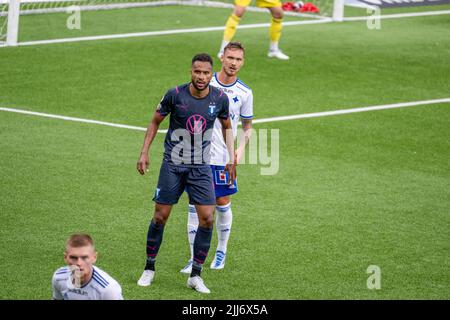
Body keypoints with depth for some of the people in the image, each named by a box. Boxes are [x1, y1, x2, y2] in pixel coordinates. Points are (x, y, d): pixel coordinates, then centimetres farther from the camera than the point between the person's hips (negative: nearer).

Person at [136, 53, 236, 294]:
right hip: (172, 165, -2)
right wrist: (144, 153, -2)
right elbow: (155, 122, 3)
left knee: (207, 219, -7)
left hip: (201, 167, 2)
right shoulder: (175, 95, -12)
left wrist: (231, 159, 8)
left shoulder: (219, 98, -5)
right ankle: (149, 269, 19)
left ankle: (195, 276, 4)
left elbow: (227, 127, 13)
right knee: (160, 217, 1)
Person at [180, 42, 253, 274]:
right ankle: (194, 258, 4)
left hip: (224, 158, 1)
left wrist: (241, 148, -4)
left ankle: (221, 251, 29)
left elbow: (248, 126, 12)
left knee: (223, 204, 7)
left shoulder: (244, 93, 1)